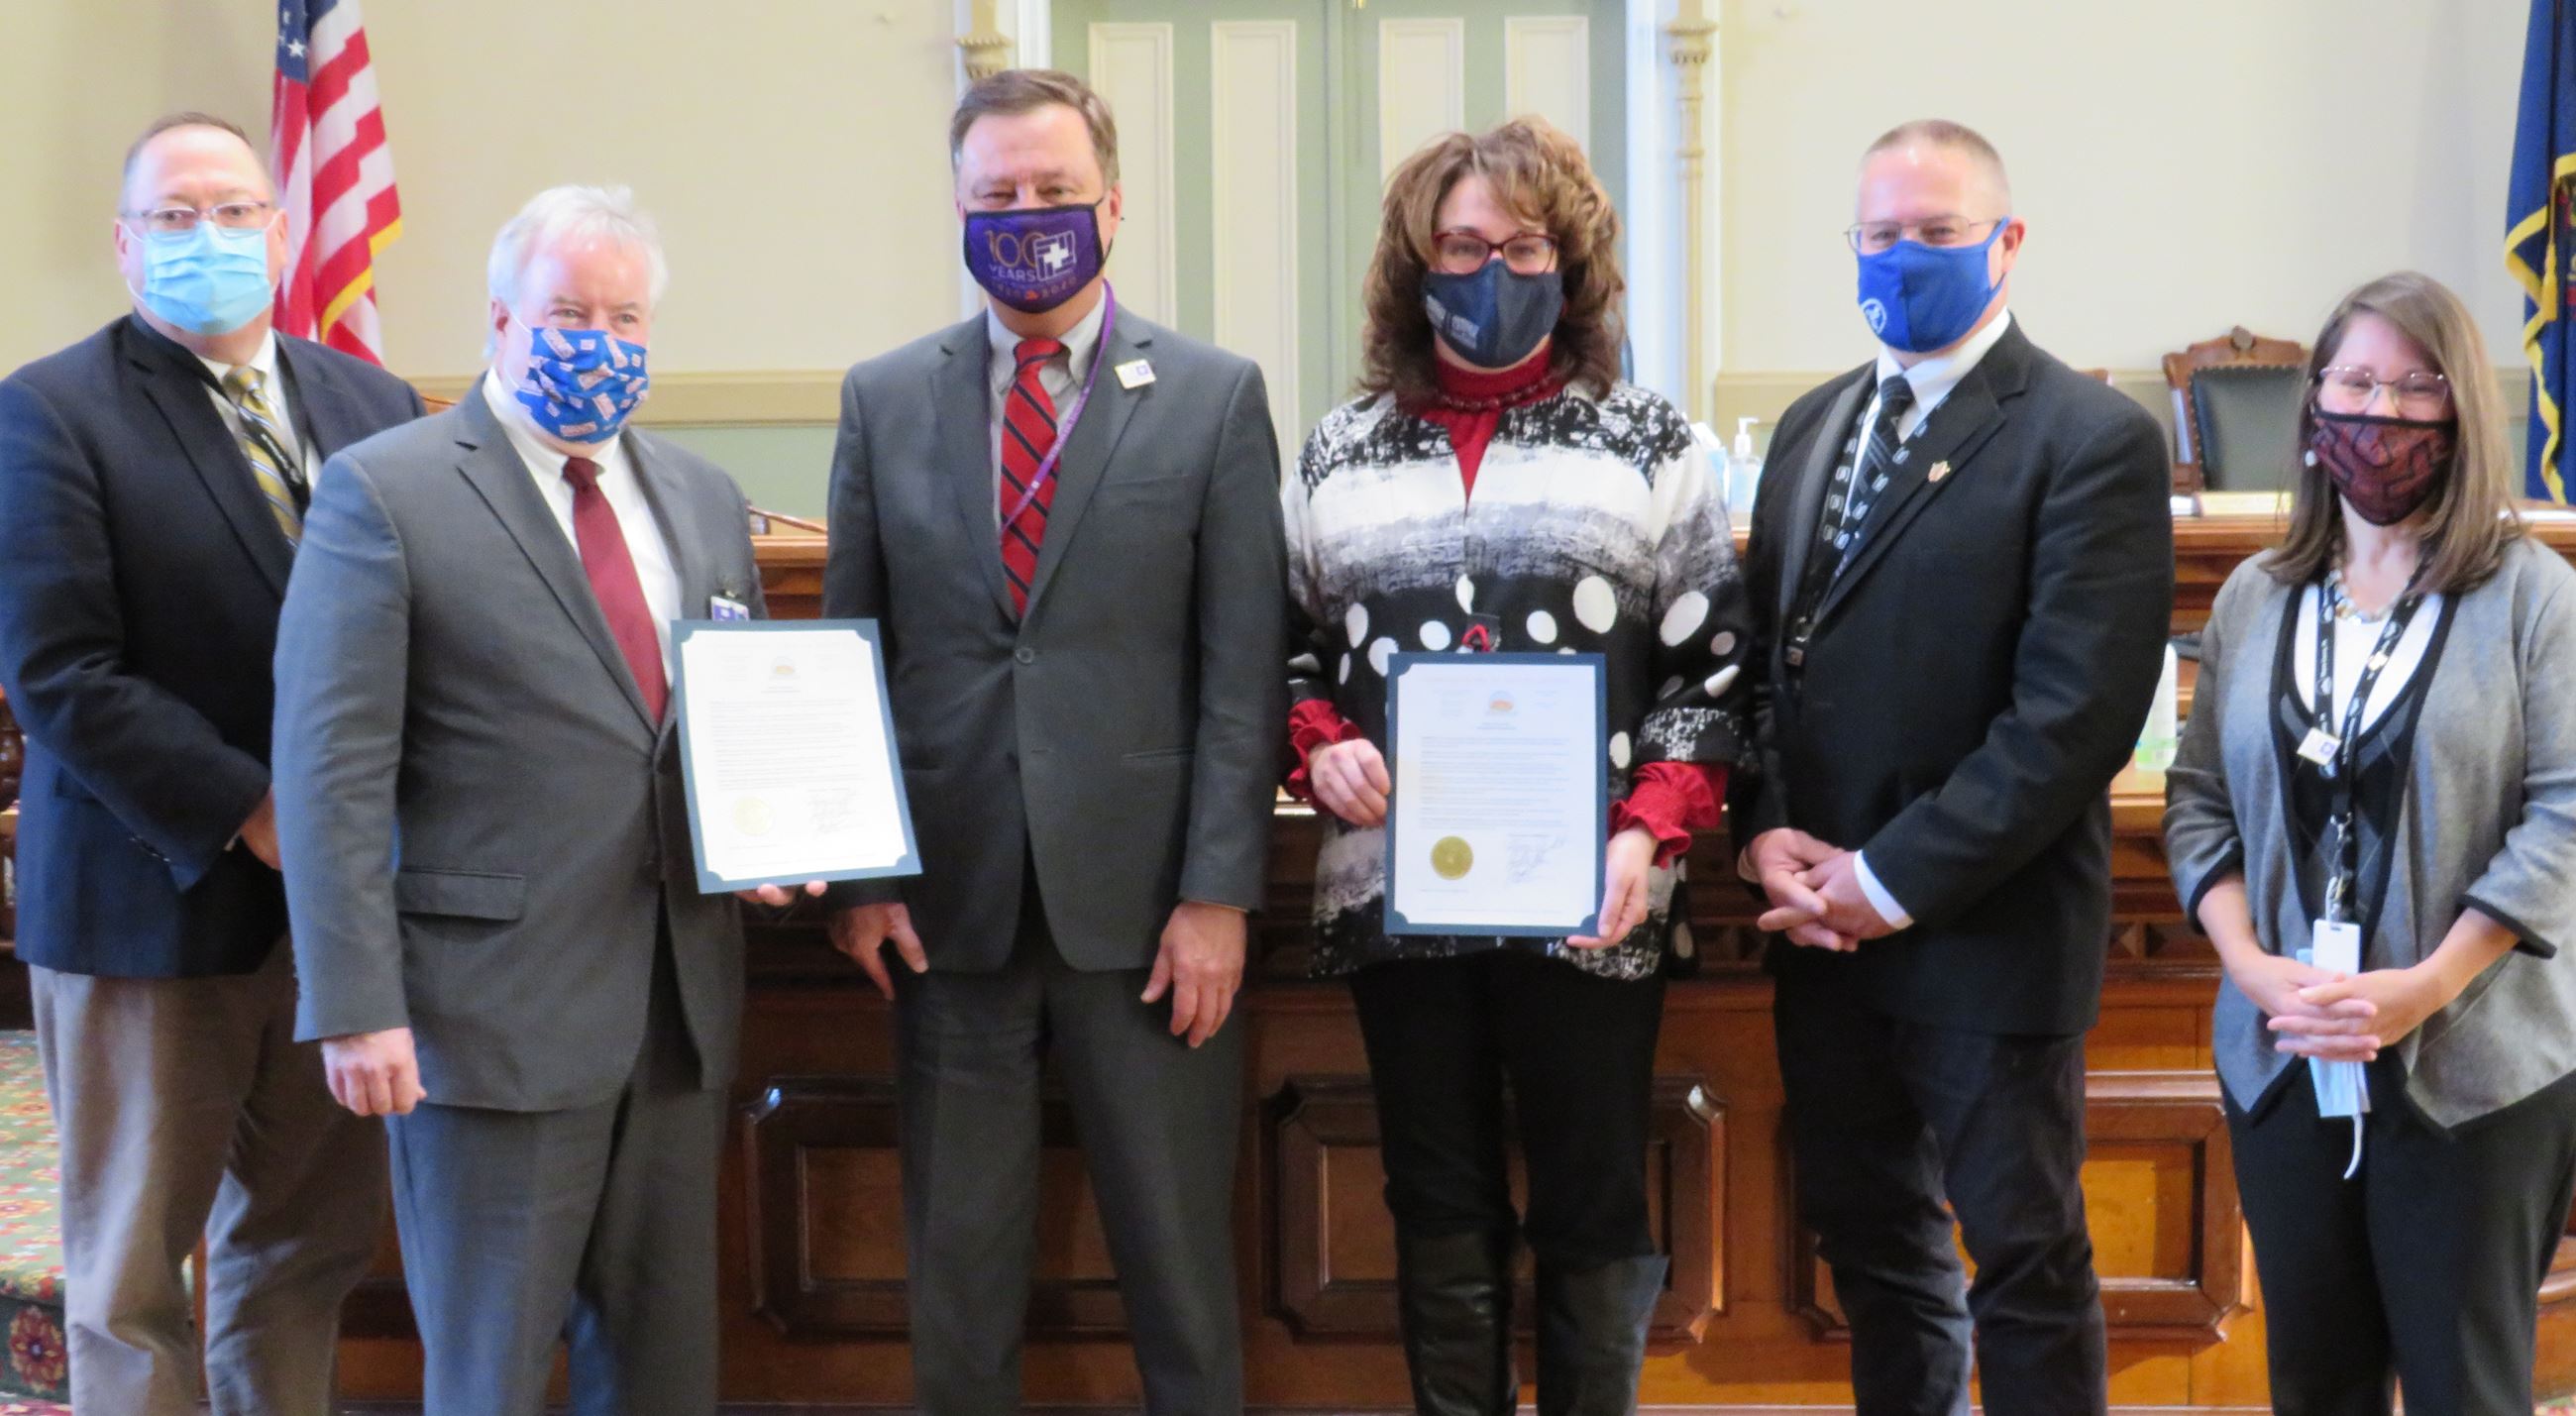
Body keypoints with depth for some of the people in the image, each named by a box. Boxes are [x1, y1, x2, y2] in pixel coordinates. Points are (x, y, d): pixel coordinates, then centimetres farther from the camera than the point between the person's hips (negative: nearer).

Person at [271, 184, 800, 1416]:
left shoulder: (705, 500, 13)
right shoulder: (383, 493, -6)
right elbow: (332, 770, -11)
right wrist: (356, 1007, -17)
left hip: (680, 996, 6)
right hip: (494, 1007, -5)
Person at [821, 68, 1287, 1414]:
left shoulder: (1214, 395, 1)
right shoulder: (884, 397, 7)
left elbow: (1244, 665, -2)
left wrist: (1218, 892, -8)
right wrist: (855, 873, 0)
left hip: (1141, 900, -2)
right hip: (947, 900, 2)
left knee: (1179, 1261, 6)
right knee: (957, 1264, 10)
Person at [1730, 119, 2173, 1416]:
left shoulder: (2090, 440, -11)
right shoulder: (1815, 424, 12)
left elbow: (2076, 713, -18)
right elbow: (1760, 653, 13)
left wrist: (1894, 879, -17)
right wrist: (1765, 831, -4)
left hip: (1985, 933, -6)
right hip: (1823, 924, 7)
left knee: (2025, 1261, 6)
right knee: (1870, 1237, 17)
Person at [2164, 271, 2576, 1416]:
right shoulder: (2254, 596, 8)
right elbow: (2197, 800, 7)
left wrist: (2422, 988, -18)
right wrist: (2250, 966, -9)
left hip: (2472, 1068, -3)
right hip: (2281, 1060, 4)